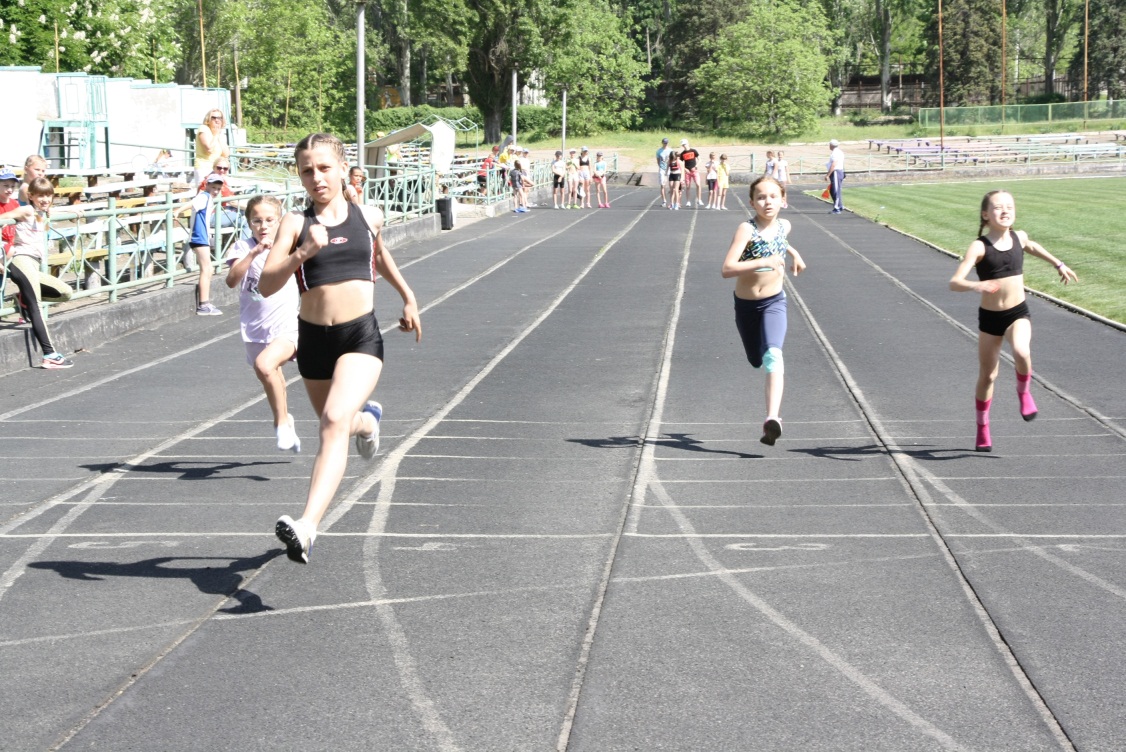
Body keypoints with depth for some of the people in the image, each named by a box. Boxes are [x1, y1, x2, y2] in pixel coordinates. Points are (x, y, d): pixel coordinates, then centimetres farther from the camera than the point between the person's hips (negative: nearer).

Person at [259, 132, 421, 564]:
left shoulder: (369, 217, 4)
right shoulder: (295, 224, -3)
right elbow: (266, 286, -14)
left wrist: (408, 298, 34)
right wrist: (302, 253, -27)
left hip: (361, 337, -2)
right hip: (313, 338, 2)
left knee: (335, 422, -25)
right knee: (334, 425, 24)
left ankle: (307, 525, -35)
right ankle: (367, 420, 63)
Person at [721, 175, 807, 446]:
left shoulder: (784, 225, -3)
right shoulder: (747, 229, -19)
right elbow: (727, 269, -31)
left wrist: (793, 253, 13)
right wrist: (763, 262, -38)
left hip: (774, 302, 0)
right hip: (745, 304, 0)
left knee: (772, 356, -24)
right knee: (757, 360, 17)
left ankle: (773, 418, -36)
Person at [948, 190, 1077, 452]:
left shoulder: (1019, 237, -1)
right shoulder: (979, 247, -15)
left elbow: (1031, 246, 26)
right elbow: (954, 282, -25)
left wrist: (1058, 264, 30)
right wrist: (976, 286, -44)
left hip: (1018, 313, 2)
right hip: (989, 317, -1)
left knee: (1021, 352, -31)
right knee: (987, 375, 9)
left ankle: (1024, 392, 0)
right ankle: (982, 430, 28)